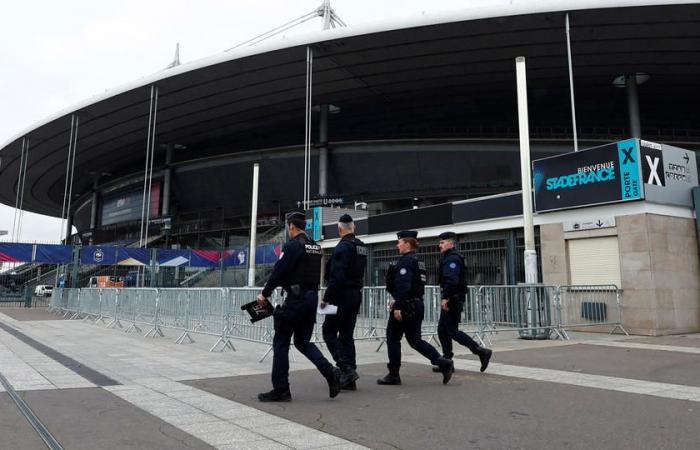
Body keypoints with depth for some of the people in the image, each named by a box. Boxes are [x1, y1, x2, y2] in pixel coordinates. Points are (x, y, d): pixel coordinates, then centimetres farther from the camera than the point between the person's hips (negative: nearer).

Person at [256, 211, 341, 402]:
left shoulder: (292, 245, -12)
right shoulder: (315, 246, 13)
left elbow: (278, 271, -14)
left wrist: (264, 294, -1)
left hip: (296, 299, -8)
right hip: (312, 297, 8)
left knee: (281, 343, 4)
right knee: (303, 342, 17)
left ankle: (280, 390, 8)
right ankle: (330, 372, 1)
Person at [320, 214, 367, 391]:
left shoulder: (343, 246, -15)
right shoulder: (361, 246, 12)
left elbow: (337, 276, -21)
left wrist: (326, 298, -16)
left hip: (342, 296, -8)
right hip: (356, 294, 8)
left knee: (329, 332, 2)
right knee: (347, 335, 12)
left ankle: (347, 369, -8)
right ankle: (349, 379, 13)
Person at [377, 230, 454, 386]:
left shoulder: (404, 261, -14)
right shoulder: (418, 261, 15)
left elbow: (403, 285, -23)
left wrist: (398, 307, -24)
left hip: (405, 307, -9)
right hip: (417, 304, 9)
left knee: (393, 338, 6)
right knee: (414, 339, 12)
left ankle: (393, 375, 14)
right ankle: (443, 363, 1)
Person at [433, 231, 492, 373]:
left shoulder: (452, 258, -13)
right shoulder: (448, 258, 20)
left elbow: (452, 280, -25)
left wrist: (445, 298, -26)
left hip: (452, 300, -10)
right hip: (451, 301, 10)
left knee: (452, 331, -9)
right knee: (442, 330, 11)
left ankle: (481, 352, -6)